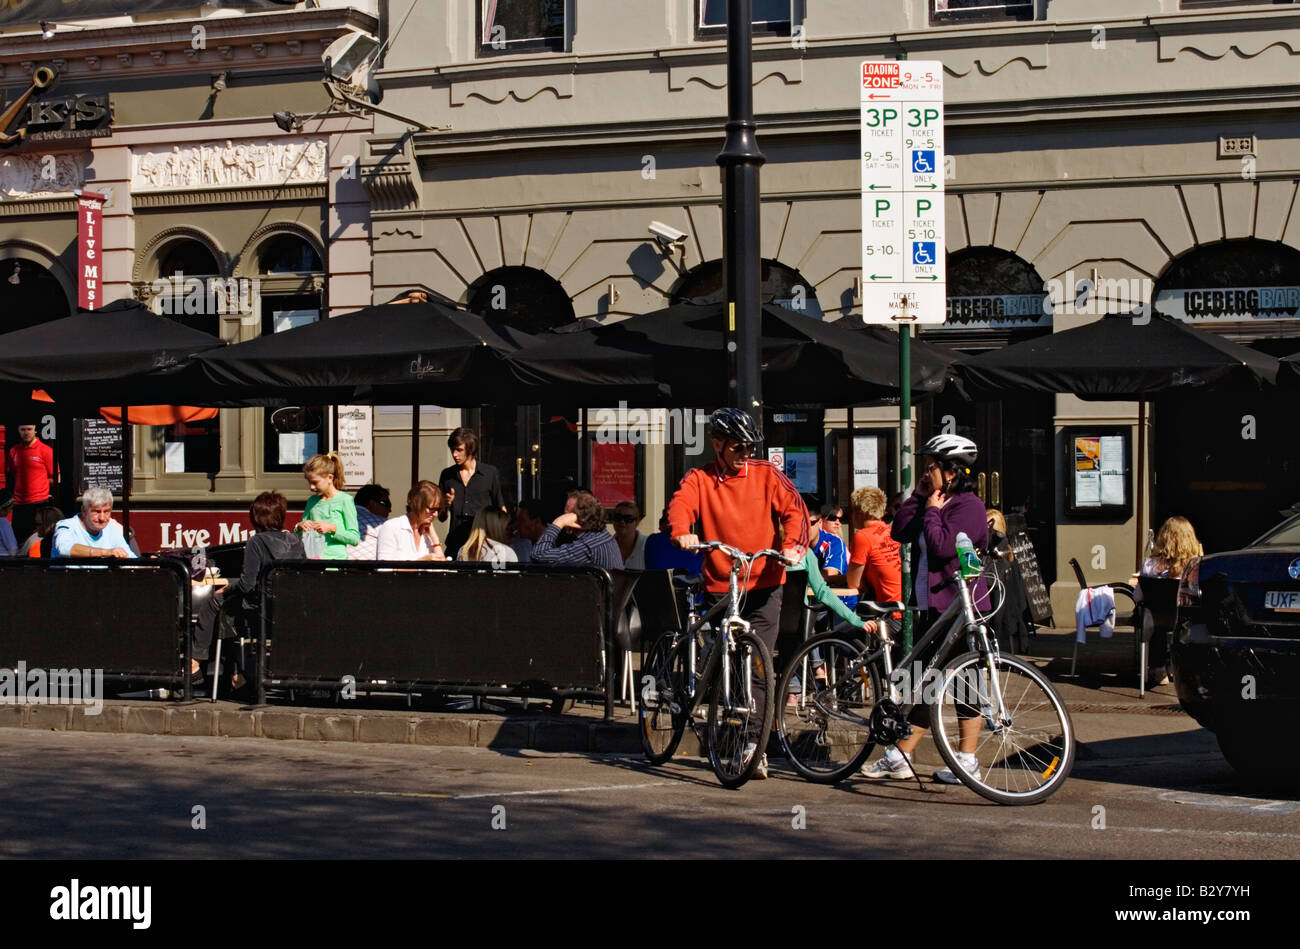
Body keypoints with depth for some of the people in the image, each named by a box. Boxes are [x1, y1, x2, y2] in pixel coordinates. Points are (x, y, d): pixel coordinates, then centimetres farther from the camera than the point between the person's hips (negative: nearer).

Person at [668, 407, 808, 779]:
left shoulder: (767, 474, 7)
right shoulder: (699, 480, 6)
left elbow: (794, 508, -4)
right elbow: (680, 505, -12)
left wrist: (793, 545, -24)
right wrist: (682, 533, -35)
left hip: (764, 585, -1)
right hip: (720, 585, 1)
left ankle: (753, 744, -13)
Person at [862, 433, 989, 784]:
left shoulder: (969, 506, -12)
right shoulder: (934, 503, 17)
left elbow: (942, 546, -23)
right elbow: (899, 533, 11)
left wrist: (931, 510, -10)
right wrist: (918, 497, 5)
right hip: (936, 606, 9)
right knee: (922, 679, 9)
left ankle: (967, 762, 3)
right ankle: (901, 758, 11)